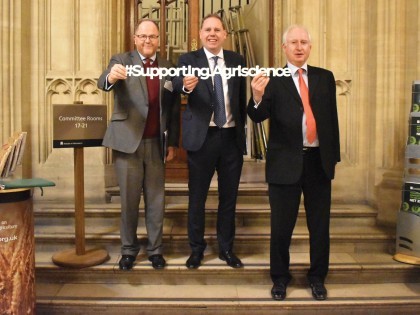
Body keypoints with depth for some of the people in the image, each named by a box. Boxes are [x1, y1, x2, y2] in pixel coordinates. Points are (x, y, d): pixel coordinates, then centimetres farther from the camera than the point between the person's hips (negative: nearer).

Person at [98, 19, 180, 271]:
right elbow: (103, 83, -18)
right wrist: (111, 76, -42)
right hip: (128, 141, -2)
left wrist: (173, 142, 5)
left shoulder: (168, 68, 9)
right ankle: (129, 249, 22)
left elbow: (174, 108, 9)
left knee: (156, 199, 8)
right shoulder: (122, 60, 2)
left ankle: (155, 249, 22)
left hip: (157, 144, 2)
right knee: (129, 199, 7)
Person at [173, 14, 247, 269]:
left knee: (229, 196, 11)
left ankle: (227, 248, 27)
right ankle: (197, 248, 24)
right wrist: (186, 84, -44)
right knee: (197, 197, 7)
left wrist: (243, 131, 8)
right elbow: (176, 84, -22)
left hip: (232, 137, 3)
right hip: (202, 137, -2)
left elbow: (242, 98, 10)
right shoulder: (189, 60, -1)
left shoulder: (237, 60, 8)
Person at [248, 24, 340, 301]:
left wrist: (334, 155, 8)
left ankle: (318, 277, 31)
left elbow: (332, 118, 10)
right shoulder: (273, 79, -3)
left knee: (320, 225, 13)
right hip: (286, 162, -3)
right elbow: (258, 117, -14)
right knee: (282, 226, 8)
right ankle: (280, 277, 27)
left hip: (319, 160, 3)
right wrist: (258, 97, -35)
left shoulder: (325, 77, 8)